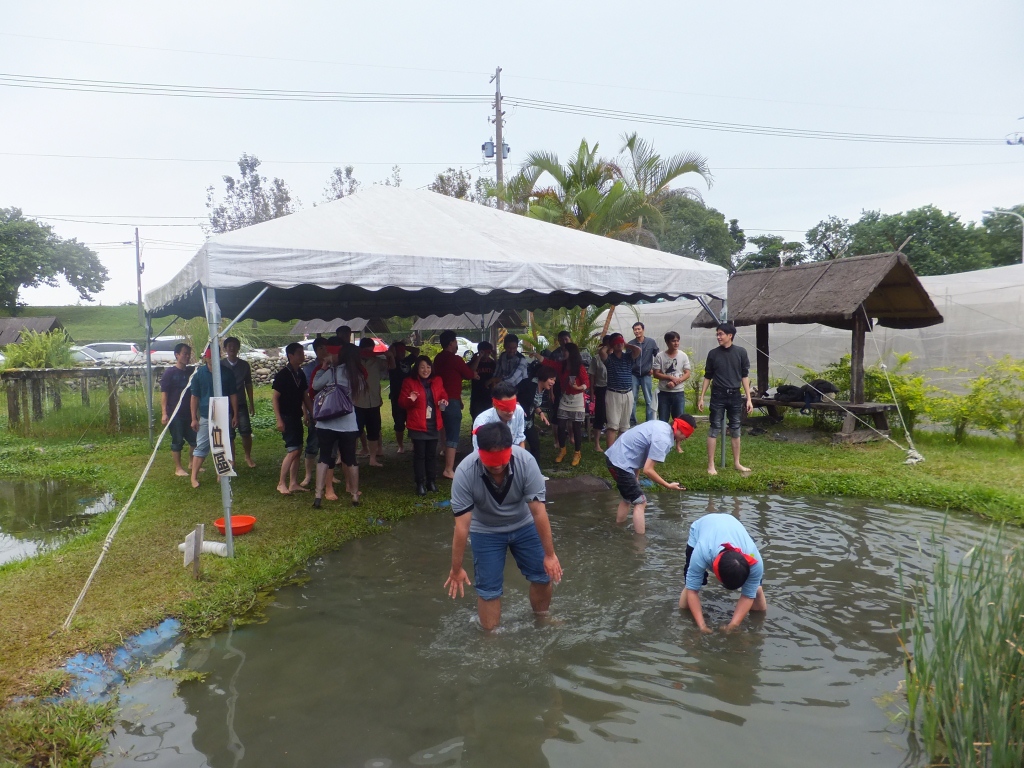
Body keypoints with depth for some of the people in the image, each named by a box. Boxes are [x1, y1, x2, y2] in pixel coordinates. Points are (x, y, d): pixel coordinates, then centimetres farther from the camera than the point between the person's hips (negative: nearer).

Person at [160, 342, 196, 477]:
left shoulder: (191, 372, 9)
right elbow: (164, 393, -10)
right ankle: (178, 468, 11)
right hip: (175, 414, -5)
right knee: (177, 441, 2)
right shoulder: (170, 372, -7)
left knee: (195, 439, 8)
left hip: (189, 413, 5)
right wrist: (164, 413, -17)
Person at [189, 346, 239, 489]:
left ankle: (221, 474, 22)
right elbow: (194, 397, 0)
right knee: (201, 447, -1)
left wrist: (235, 415, 2)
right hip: (205, 417, -1)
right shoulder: (199, 374, -4)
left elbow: (233, 395, 4)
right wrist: (194, 418, -2)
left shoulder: (227, 372, -1)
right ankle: (194, 477, 4)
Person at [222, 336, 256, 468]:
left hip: (241, 404, 1)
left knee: (246, 432, -3)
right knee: (229, 435, 3)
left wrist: (251, 404, 10)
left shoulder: (244, 365, 4)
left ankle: (248, 457, 17)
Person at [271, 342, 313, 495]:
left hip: (297, 417, 8)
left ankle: (293, 484, 14)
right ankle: (281, 483, -2)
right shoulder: (282, 375, -12)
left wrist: (312, 414, 12)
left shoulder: (301, 374, 9)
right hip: (286, 417, -8)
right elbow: (274, 397, -12)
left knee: (297, 450, 8)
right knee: (292, 450, -12)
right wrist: (279, 420, -17)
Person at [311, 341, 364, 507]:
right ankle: (355, 494, 18)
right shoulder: (357, 375, 4)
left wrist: (323, 367, 11)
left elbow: (315, 385, 2)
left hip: (327, 423, -2)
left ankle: (318, 496, 1)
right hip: (348, 424, 3)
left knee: (324, 458, 5)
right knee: (350, 459, 12)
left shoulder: (332, 372, -7)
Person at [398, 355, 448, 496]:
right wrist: (410, 400, -26)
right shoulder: (409, 382, -5)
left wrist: (444, 401, -6)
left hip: (434, 425, 4)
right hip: (418, 425, -4)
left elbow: (443, 395, 17)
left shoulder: (437, 381, 7)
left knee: (431, 454, 12)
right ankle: (420, 484, 7)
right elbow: (401, 402, -5)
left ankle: (431, 481, 23)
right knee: (419, 455, -1)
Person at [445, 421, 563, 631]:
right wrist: (456, 568, -19)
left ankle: (541, 618, 35)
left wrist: (549, 554, -21)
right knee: (488, 588, -1)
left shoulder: (525, 461, -32)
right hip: (486, 531, -1)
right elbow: (462, 526, -26)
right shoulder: (465, 472, -33)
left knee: (544, 575, 8)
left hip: (524, 525, 2)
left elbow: (539, 512, -26)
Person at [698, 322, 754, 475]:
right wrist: (701, 397, 3)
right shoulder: (713, 353, 0)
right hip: (718, 396, -1)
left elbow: (745, 376, 3)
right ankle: (711, 465, 4)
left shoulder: (741, 352, 0)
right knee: (714, 429, -1)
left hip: (735, 396, 1)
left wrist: (748, 398, -1)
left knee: (735, 430, 9)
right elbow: (707, 377, 6)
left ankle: (736, 463, 21)